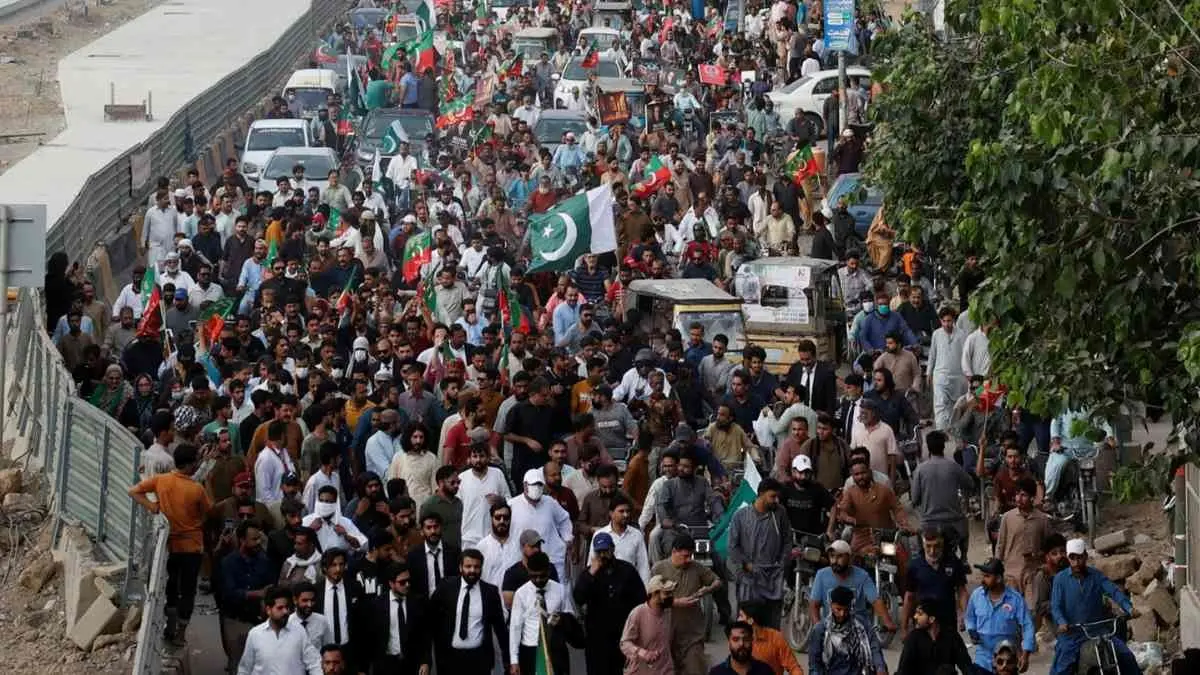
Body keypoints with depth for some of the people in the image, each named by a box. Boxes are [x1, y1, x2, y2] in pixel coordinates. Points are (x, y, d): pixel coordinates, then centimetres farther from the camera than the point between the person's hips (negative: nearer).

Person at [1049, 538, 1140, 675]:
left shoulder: (1096, 576, 3)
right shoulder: (1061, 579, -2)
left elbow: (1114, 591, -10)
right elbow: (1055, 606, -8)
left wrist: (1129, 609, -27)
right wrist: (1062, 623, -29)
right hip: (1071, 633, -2)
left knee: (1126, 656, -3)